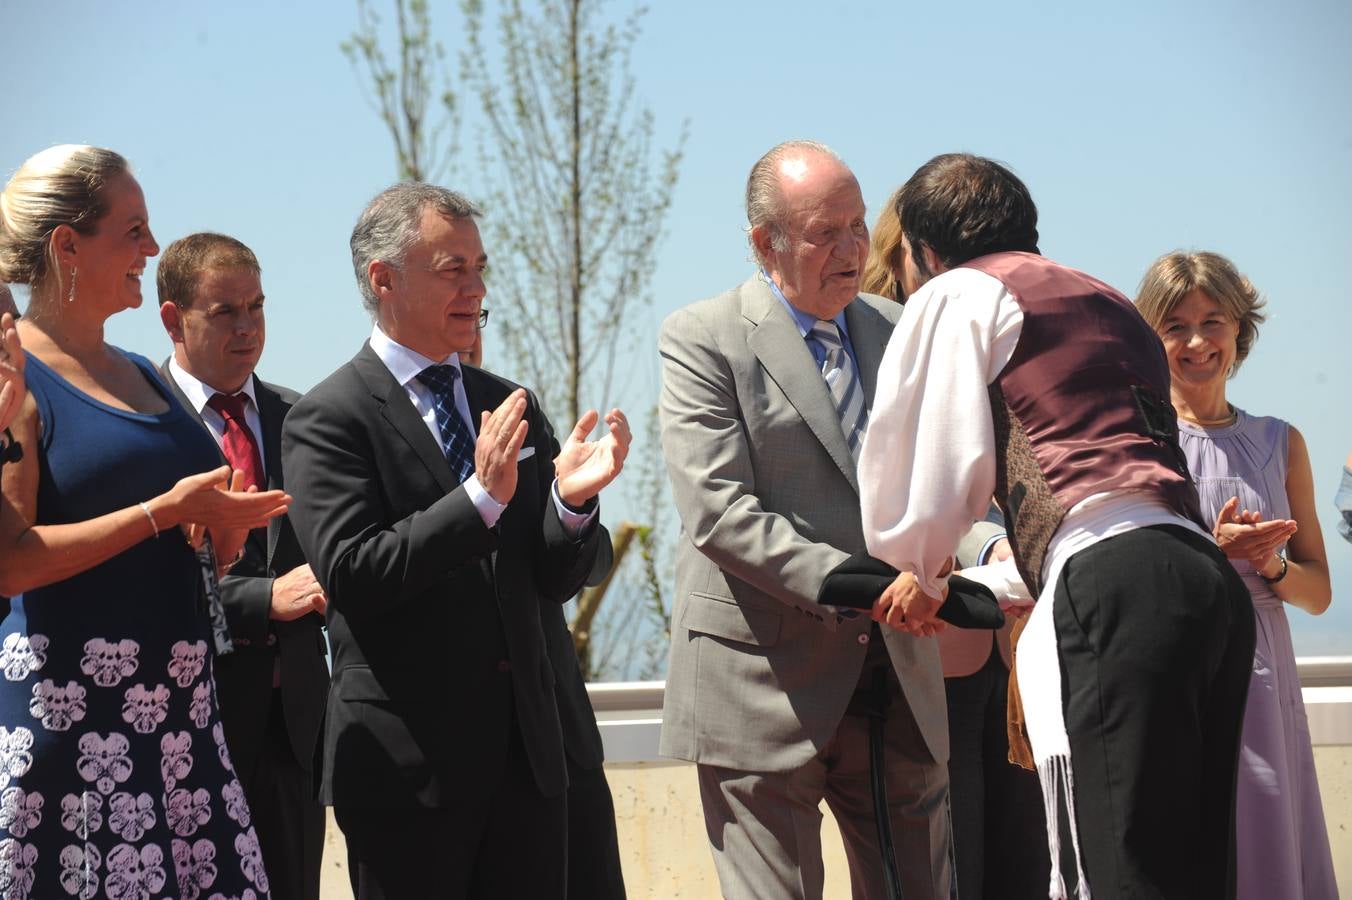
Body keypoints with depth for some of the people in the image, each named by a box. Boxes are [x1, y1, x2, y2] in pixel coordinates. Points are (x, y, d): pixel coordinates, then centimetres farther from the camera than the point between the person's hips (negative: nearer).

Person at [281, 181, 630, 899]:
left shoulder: (508, 406, 13)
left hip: (526, 754, 6)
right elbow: (350, 575, -16)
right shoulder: (328, 419, -5)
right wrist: (481, 496, -22)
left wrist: (571, 500, -8)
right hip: (407, 761, -5)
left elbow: (552, 583, 12)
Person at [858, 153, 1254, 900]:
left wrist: (926, 575, 25)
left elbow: (940, 468, 4)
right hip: (1207, 578, 8)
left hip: (1109, 586, -8)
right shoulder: (1108, 306, 34)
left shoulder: (958, 295, 9)